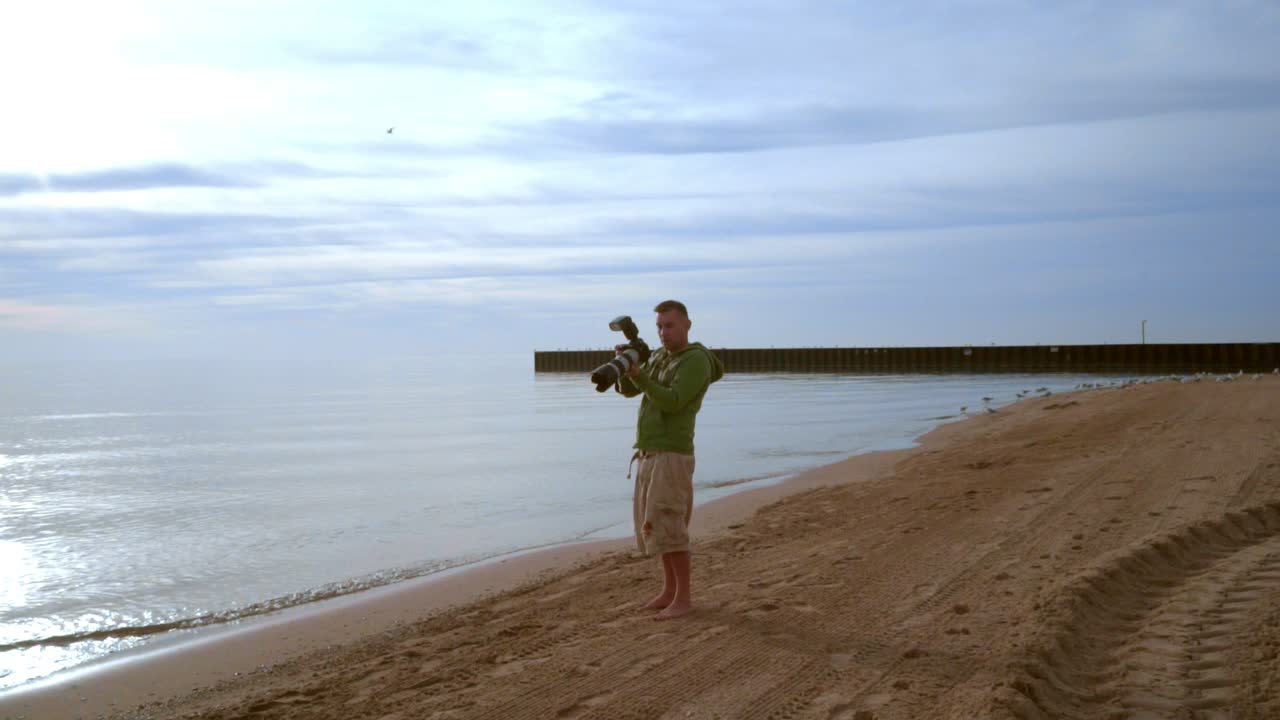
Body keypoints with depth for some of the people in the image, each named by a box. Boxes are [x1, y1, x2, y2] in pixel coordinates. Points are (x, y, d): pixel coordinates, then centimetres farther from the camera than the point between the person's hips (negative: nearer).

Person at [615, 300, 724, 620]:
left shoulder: (697, 361, -11)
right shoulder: (660, 356, 15)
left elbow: (673, 403, -22)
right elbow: (628, 390, 9)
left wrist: (639, 375, -29)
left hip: (671, 455, -9)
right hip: (649, 455, 9)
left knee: (667, 526, -11)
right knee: (654, 525, 11)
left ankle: (683, 598, -5)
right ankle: (670, 591, 19)